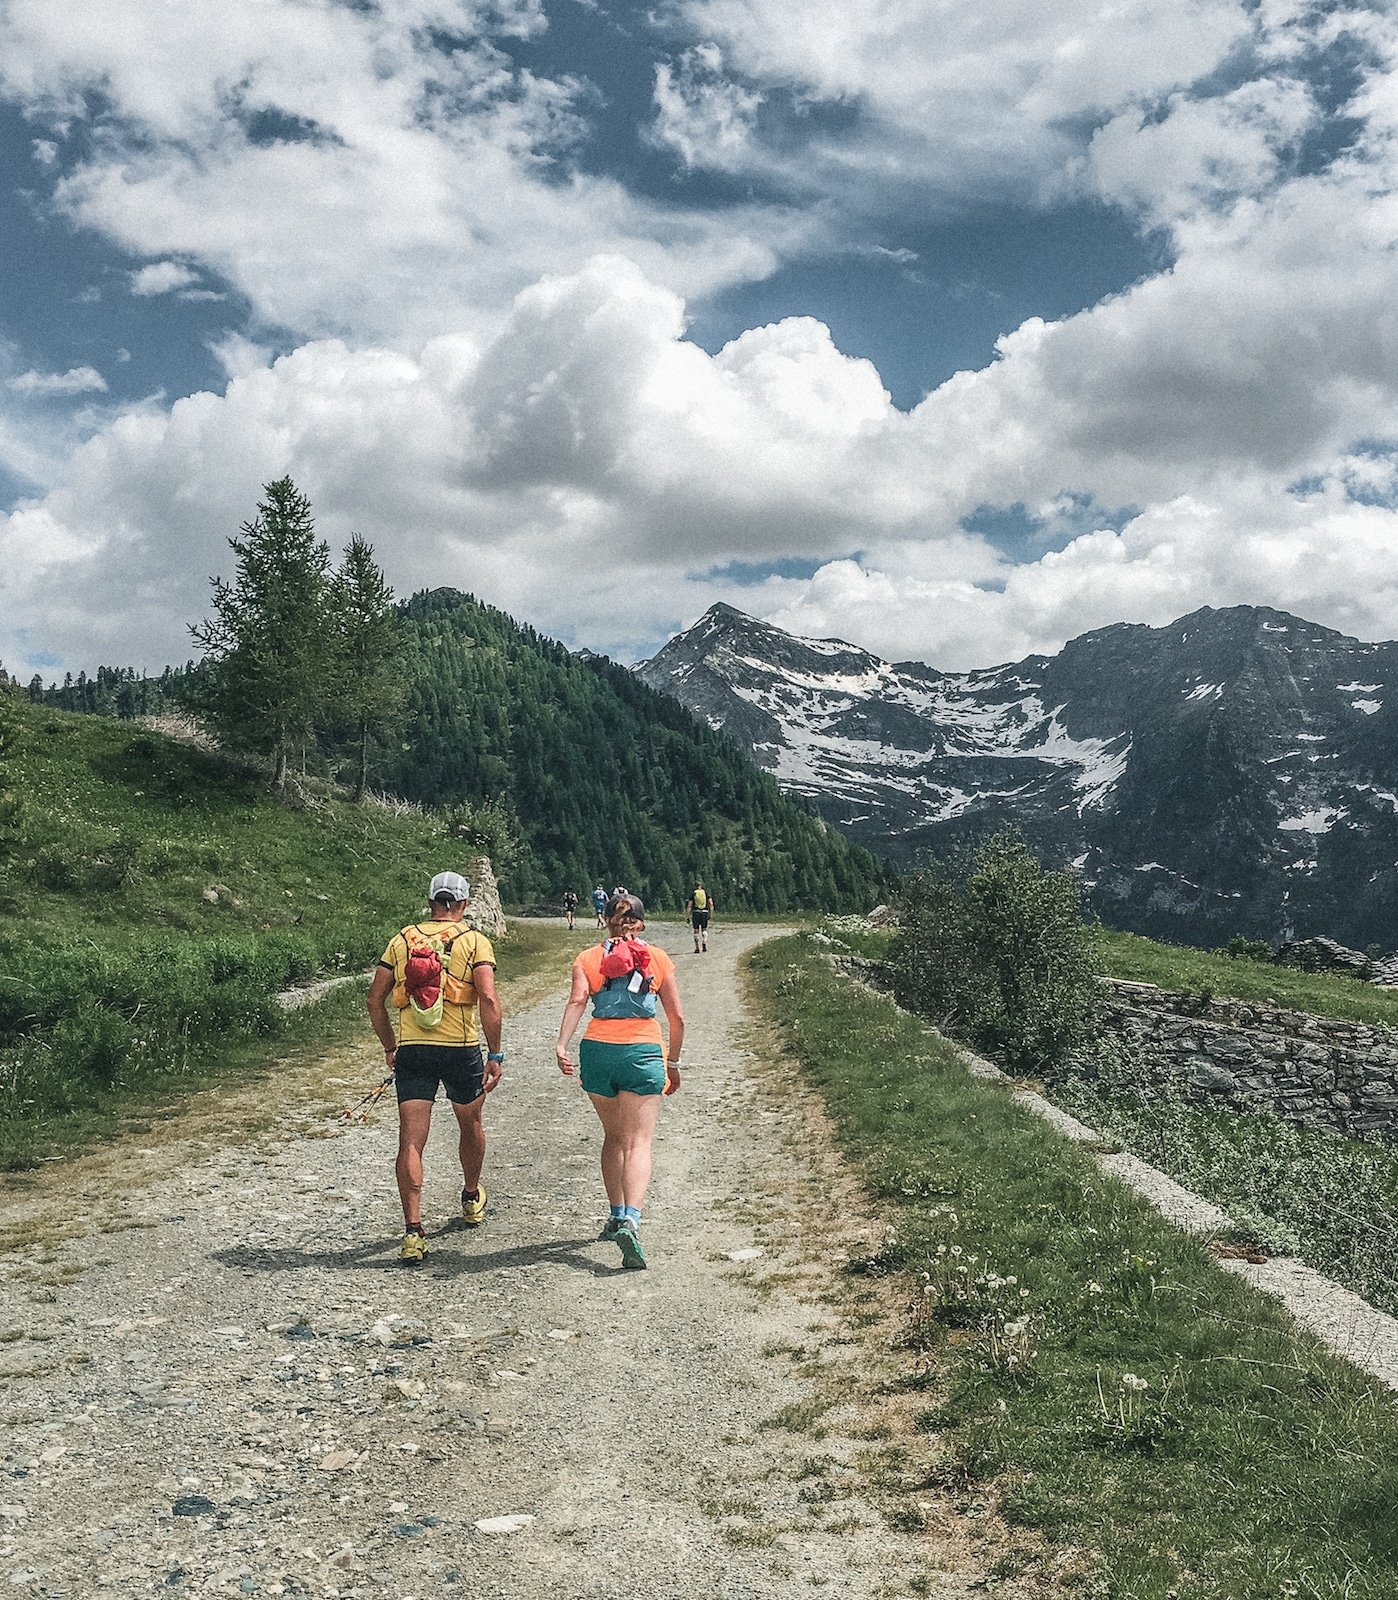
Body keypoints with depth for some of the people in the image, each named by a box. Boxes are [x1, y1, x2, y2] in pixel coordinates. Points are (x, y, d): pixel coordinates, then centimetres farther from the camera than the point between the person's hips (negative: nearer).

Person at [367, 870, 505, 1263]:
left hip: (411, 1051, 1)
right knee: (471, 1126, 23)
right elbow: (488, 999, -13)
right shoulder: (474, 941, -1)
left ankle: (413, 1231, -9)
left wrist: (389, 1046, 18)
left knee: (411, 1140, 0)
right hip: (462, 1049, -1)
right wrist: (495, 1055, -8)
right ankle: (472, 1200, 44)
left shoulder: (402, 940, 8)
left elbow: (375, 999, 7)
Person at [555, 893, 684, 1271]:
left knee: (613, 1136, 21)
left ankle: (617, 1215, 28)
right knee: (638, 1142, -5)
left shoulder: (588, 959, 10)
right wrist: (673, 1063, 20)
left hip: (597, 1050, 2)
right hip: (643, 1053, -2)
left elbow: (577, 1001, -8)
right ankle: (630, 1220, -25)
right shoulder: (658, 959, 10)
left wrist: (562, 1046, -18)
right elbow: (677, 1017, 9)